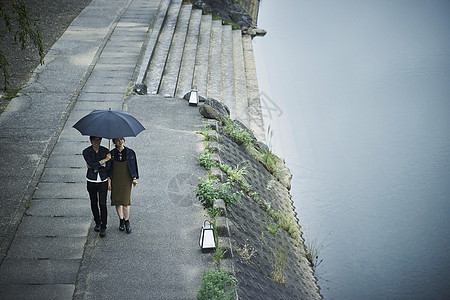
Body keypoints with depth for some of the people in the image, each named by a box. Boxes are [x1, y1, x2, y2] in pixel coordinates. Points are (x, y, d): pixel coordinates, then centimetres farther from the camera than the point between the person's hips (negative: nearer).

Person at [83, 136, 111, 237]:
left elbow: (108, 167, -12)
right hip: (91, 181, 1)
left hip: (103, 181, -1)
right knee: (94, 203, 13)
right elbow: (92, 164, -22)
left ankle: (103, 227, 4)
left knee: (103, 204, -5)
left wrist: (95, 167, -16)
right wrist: (104, 160, -20)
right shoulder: (86, 152, -7)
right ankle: (97, 222, 33)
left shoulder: (105, 151, -4)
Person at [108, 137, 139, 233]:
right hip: (115, 181, 2)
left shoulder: (130, 152, -3)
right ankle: (121, 220, 24)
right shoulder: (111, 153, 0)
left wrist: (134, 178, -1)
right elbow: (109, 168, 5)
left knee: (125, 201, -7)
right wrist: (109, 181, 1)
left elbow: (133, 166, 5)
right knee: (117, 201, 6)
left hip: (126, 181, -2)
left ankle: (127, 221, 8)